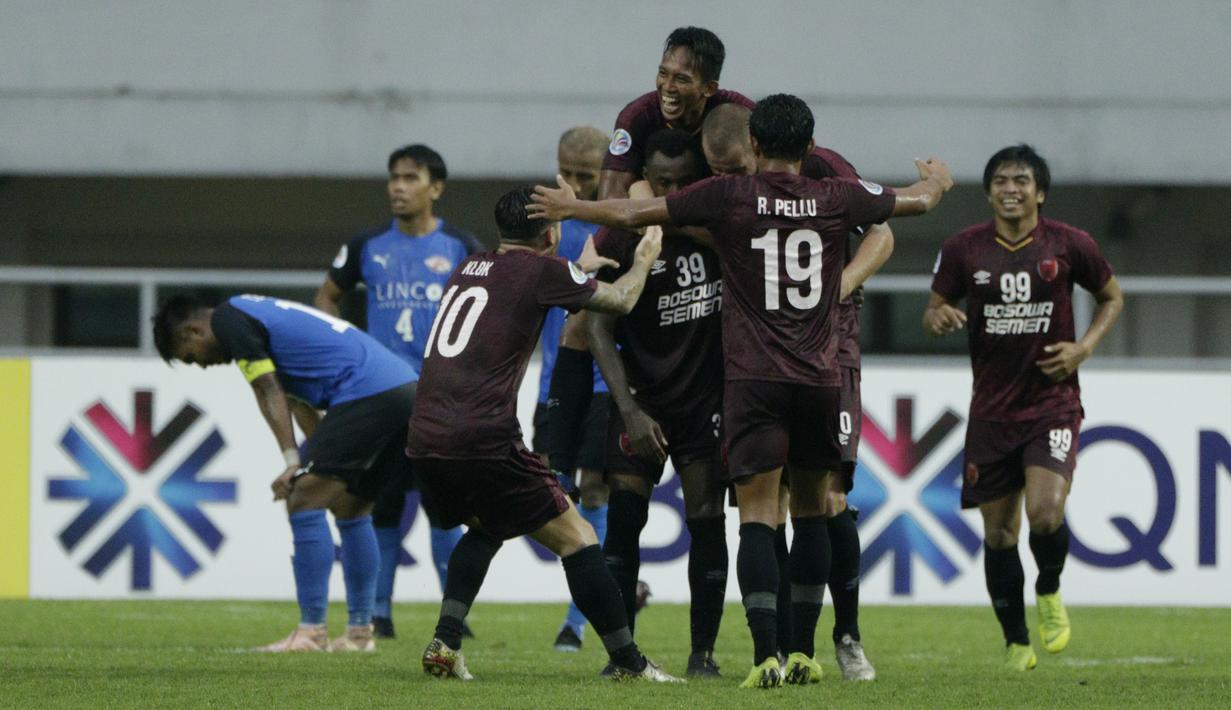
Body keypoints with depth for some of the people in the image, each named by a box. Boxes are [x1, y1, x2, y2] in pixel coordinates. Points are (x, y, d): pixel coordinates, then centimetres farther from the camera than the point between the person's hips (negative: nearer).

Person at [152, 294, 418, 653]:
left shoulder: (228, 318, 0)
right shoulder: (254, 312, 29)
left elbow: (269, 393, -9)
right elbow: (295, 398, 26)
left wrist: (293, 462, -13)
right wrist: (315, 462, 21)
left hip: (366, 393, -10)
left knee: (305, 501, -7)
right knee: (350, 508, 20)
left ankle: (311, 632, -8)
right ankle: (360, 632, 22)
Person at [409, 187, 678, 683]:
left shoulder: (470, 268, 21)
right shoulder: (540, 269, 1)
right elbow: (621, 301, 13)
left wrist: (580, 270, 51)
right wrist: (644, 260, 33)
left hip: (424, 441, 7)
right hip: (484, 441, -7)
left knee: (485, 529, 30)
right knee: (576, 539, 4)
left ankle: (445, 644, 14)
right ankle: (628, 662, 4)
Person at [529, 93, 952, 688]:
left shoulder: (728, 196, -2)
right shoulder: (836, 198, 5)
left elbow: (631, 214, 4)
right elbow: (919, 201, 21)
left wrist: (568, 208, 22)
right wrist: (938, 180, 46)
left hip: (754, 380, -3)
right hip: (820, 379, 3)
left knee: (757, 515, -6)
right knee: (811, 510, 17)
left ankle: (766, 656, -20)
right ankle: (801, 652, 18)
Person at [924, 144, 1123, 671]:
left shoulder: (1069, 245, -3)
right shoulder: (964, 249, 0)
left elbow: (1112, 296, 12)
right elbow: (934, 311, 10)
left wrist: (1085, 347, -4)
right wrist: (939, 318, -15)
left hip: (1053, 404, -2)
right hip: (991, 409, 2)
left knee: (1045, 512, -21)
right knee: (999, 532, 3)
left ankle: (1049, 592, 11)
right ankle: (1015, 642, 19)